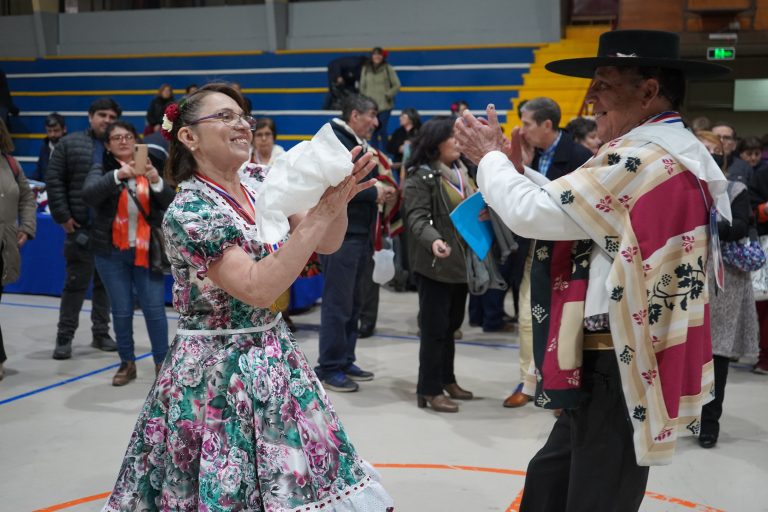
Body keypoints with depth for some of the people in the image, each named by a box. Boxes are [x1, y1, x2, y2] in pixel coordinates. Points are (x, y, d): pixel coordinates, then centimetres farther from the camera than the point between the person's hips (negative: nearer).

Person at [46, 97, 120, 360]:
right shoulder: (70, 144, 3)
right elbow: (54, 180, 1)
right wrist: (63, 216, -5)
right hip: (81, 227, -2)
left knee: (106, 283, 11)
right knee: (76, 283, 1)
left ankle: (101, 333, 23)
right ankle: (64, 337, 10)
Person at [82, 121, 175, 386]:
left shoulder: (149, 168, 5)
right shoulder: (102, 170, 1)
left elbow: (169, 203, -5)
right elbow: (89, 194, -19)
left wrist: (156, 181, -24)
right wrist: (118, 175, -33)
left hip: (147, 251, 0)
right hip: (112, 253, 0)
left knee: (154, 308, -1)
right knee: (121, 311, 6)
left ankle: (162, 363, 11)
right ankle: (127, 363, 19)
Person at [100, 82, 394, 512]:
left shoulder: (260, 191, 4)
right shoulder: (188, 210, -18)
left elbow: (327, 245, 5)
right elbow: (258, 289, -27)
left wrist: (339, 200, -16)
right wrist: (321, 212, -27)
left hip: (275, 358, 7)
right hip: (217, 371, -7)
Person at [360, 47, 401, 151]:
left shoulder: (388, 68, -1)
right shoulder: (365, 69, 9)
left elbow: (397, 85, 2)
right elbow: (362, 86, 15)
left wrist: (388, 95, -5)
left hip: (384, 105, -3)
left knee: (382, 130, -8)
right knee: (373, 131, 3)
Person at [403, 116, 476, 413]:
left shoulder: (462, 172, 16)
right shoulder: (421, 177, -10)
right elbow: (417, 218, -20)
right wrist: (433, 240, -37)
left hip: (460, 262, 8)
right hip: (435, 263, -8)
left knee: (452, 324, 15)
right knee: (434, 327, -4)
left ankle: (446, 380, 28)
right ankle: (429, 390, 3)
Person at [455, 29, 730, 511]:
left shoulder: (641, 158, -20)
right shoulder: (680, 151, 13)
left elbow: (532, 213, -18)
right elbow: (577, 213, 19)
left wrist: (490, 158, -1)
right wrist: (517, 169, 11)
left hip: (621, 370, -10)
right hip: (622, 363, 10)